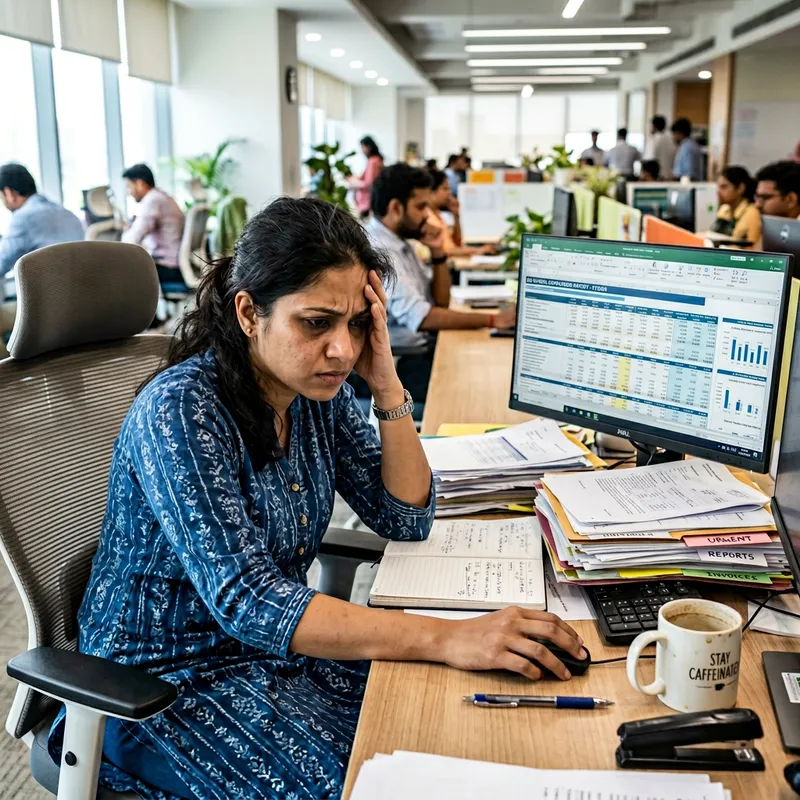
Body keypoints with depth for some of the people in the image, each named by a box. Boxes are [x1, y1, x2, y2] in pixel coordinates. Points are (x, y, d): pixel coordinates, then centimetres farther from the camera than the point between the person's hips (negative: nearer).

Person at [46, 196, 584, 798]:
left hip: (278, 644, 6)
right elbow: (246, 601, -32)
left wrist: (387, 384, -15)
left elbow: (407, 520, -1)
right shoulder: (179, 411, -25)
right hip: (166, 680, -6)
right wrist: (450, 639, -40)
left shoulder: (319, 391, -4)